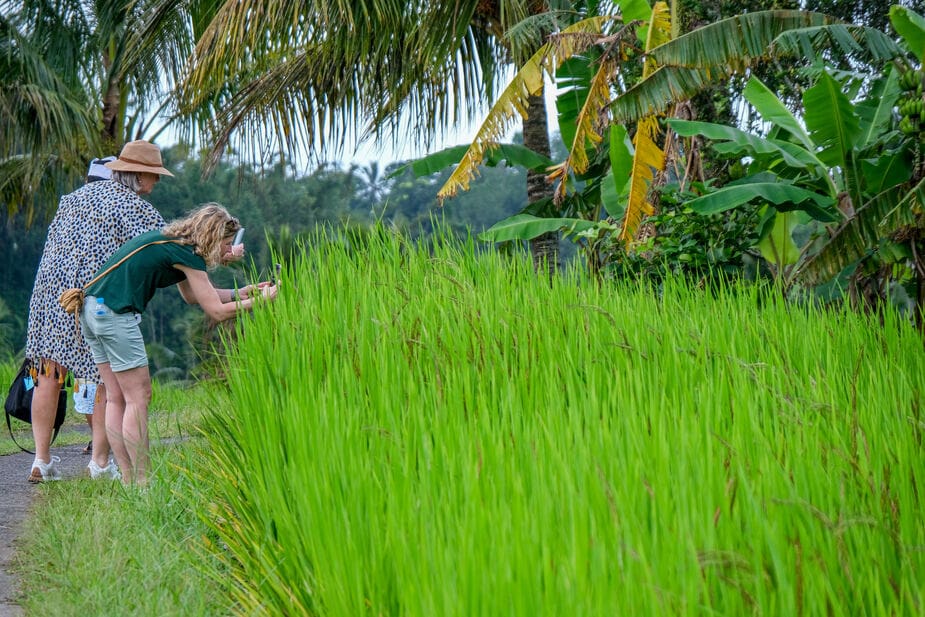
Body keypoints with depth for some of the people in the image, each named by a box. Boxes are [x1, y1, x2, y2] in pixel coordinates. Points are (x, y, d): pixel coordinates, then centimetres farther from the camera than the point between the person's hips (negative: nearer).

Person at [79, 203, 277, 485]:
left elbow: (191, 294, 31)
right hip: (115, 313, -10)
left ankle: (128, 479, 15)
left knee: (116, 398, 12)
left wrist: (239, 293, 28)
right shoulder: (187, 255, -7)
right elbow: (217, 311, -5)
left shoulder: (169, 240, 19)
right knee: (138, 398, -3)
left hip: (90, 307, 10)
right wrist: (258, 301, 7)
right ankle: (142, 482, -1)